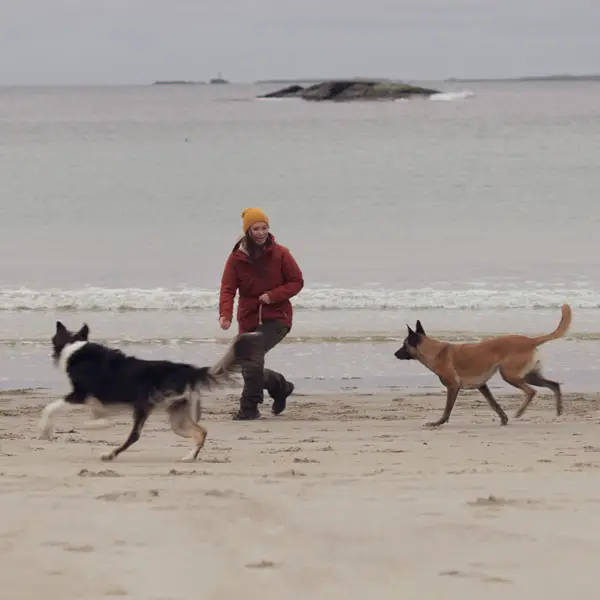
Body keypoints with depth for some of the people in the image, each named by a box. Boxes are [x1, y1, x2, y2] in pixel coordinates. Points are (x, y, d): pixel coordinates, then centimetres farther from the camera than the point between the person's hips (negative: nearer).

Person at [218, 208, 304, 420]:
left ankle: (249, 407, -18)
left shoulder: (280, 254, -5)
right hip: (249, 320, 4)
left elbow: (297, 282, 0)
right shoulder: (236, 258, -3)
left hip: (276, 317, -4)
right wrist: (225, 314, -28)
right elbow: (228, 289, -10)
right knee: (250, 370, 9)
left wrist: (273, 295, -15)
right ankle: (280, 386, 41)